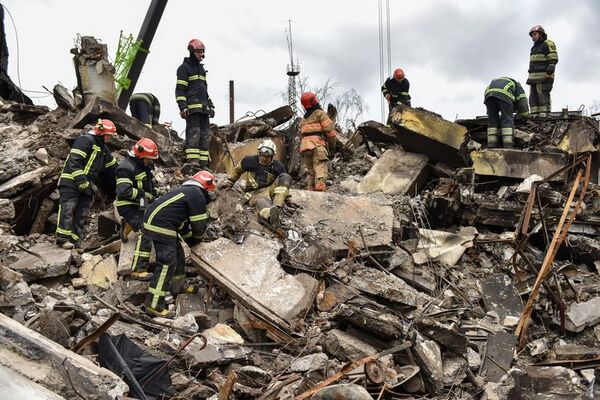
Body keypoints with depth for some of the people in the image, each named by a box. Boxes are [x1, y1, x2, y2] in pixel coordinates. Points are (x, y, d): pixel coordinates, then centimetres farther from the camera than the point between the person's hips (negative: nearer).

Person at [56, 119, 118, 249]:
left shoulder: (103, 148, 22)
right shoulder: (85, 140, -7)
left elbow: (113, 167, 30)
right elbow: (74, 162, -18)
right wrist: (81, 182, -22)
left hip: (87, 185, 9)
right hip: (71, 181, -9)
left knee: (81, 213, 2)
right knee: (68, 208, -15)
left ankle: (74, 241, 1)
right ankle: (63, 238, -19)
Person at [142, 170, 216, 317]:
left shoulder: (186, 190, 24)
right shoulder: (197, 195, -8)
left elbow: (183, 222, 29)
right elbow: (199, 225, -6)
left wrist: (191, 239, 28)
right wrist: (197, 238, 14)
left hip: (153, 221, 11)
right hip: (161, 226, -11)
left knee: (178, 252, 23)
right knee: (167, 263, -10)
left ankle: (178, 285, 37)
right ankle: (154, 304, -11)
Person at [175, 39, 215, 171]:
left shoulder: (201, 68, 25)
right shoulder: (184, 68, 0)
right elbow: (180, 89, -8)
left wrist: (211, 106, 23)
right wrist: (182, 107, -18)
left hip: (203, 107, 8)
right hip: (192, 107, -8)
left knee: (205, 134, 3)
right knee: (193, 132, -17)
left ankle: (203, 162, 4)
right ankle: (191, 161, -21)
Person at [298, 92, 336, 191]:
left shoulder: (303, 120, 26)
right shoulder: (320, 113, 5)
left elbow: (301, 134, 19)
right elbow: (329, 129, -3)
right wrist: (332, 145, 5)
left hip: (304, 146, 7)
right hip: (317, 145, -6)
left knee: (311, 173, 12)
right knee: (320, 171, -14)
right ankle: (319, 190, -27)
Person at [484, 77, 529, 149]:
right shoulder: (518, 87, 34)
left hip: (489, 92, 4)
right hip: (504, 95, -4)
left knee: (492, 121, 12)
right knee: (507, 121, 2)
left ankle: (491, 146, 5)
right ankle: (508, 147, -5)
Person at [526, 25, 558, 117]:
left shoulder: (548, 44, -2)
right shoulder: (534, 47, 25)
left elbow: (553, 59, -11)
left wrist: (549, 72, -21)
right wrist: (530, 77, 21)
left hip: (544, 77, -8)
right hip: (534, 77, 8)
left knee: (543, 97, -12)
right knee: (533, 98, 0)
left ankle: (544, 117, -15)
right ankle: (534, 116, -2)